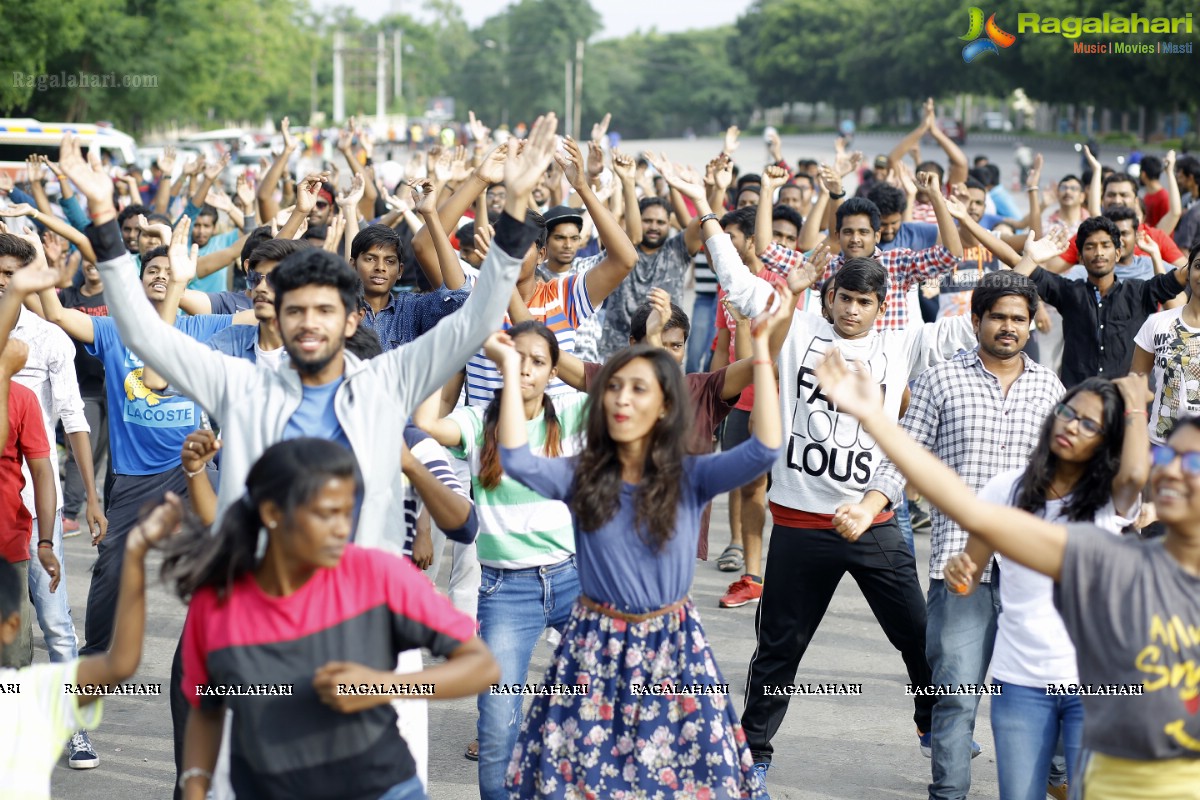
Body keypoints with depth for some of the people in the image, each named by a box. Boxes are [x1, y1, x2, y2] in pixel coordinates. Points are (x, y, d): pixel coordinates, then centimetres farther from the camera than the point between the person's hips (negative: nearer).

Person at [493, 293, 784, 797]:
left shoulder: (691, 477, -3)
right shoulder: (582, 477, -2)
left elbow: (765, 450, -17)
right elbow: (516, 461, -20)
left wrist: (760, 350, -19)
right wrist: (511, 367, -17)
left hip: (673, 647, 0)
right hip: (596, 646, 0)